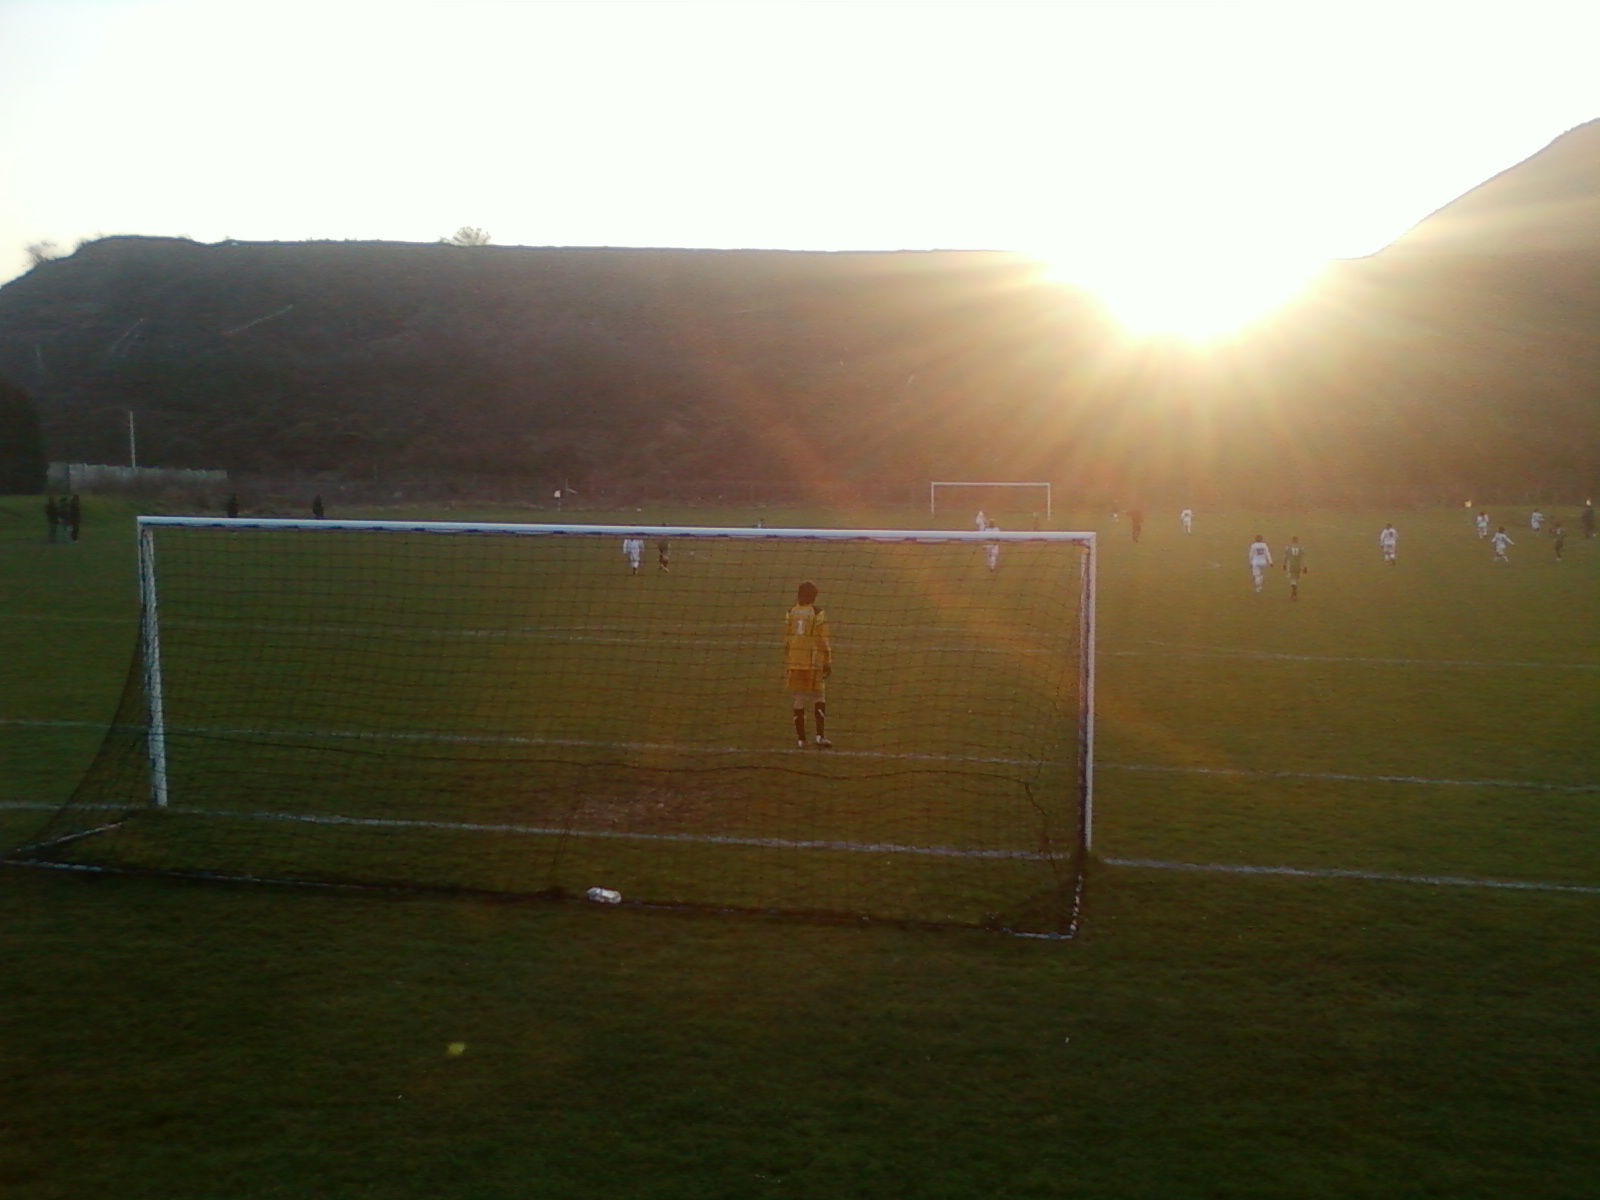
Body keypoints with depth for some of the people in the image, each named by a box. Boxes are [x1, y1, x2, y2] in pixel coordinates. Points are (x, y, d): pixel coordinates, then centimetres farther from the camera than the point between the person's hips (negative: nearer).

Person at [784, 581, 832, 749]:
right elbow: (823, 641, -7)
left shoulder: (790, 613, 6)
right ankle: (820, 736, -6)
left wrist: (786, 663, 18)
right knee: (819, 699, 4)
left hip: (794, 663, 4)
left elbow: (786, 641, 10)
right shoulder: (818, 614, -6)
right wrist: (828, 663, -1)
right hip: (813, 663, -4)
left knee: (799, 701, 9)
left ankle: (800, 739, 10)